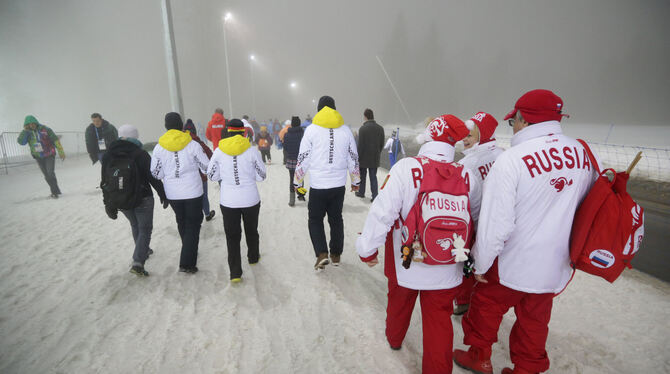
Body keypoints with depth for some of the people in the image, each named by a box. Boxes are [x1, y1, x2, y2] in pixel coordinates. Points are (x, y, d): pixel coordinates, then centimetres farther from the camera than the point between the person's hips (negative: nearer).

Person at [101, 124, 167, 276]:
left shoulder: (107, 155, 2)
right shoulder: (140, 154, -14)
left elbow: (105, 182, 5)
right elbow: (153, 177, -15)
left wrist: (108, 204, 11)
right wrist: (163, 195, -4)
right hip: (142, 200, -5)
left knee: (135, 226, 25)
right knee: (145, 229, 5)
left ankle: (143, 251, 40)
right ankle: (138, 262, -7)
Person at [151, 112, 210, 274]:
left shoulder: (159, 147, -5)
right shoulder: (192, 145, -12)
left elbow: (155, 173, 1)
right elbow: (206, 167, -4)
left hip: (172, 194, 3)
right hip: (193, 192, -3)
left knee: (182, 222, 22)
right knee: (193, 224, 6)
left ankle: (189, 253, 37)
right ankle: (187, 263, 0)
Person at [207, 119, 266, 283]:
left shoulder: (219, 151, -6)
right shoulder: (251, 150, -10)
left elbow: (212, 175, 2)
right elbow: (261, 176, -3)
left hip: (228, 201, 0)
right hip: (251, 199, 0)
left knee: (232, 235, 9)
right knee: (251, 230, 21)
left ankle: (235, 272, 7)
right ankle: (253, 257, 42)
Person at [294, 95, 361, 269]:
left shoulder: (312, 129, -4)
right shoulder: (345, 130, 5)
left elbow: (303, 159, -5)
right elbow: (353, 158, 9)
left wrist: (297, 182, 6)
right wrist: (356, 181, 20)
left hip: (318, 185, -3)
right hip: (339, 185, 3)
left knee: (315, 220, 12)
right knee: (336, 219, 16)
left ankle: (322, 254, -2)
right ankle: (336, 255, 26)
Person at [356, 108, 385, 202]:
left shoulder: (363, 128, -13)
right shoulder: (380, 128, 3)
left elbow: (360, 145, -14)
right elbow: (382, 144, 7)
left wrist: (358, 157, -6)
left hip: (364, 157, -4)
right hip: (375, 159, 4)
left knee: (362, 176, 13)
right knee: (373, 177, 7)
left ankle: (361, 192, 27)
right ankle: (375, 196, 2)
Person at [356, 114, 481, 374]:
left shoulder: (406, 168, -20)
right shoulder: (467, 176, -9)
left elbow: (382, 212, -21)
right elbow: (477, 217, 7)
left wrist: (367, 248, -7)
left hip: (405, 265, 0)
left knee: (399, 302, 27)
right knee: (440, 320, 17)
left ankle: (394, 338, 54)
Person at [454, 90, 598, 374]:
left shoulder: (511, 159, -23)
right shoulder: (583, 153, -4)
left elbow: (495, 223, -22)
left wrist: (480, 263, -8)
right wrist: (570, 248, 21)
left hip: (512, 265, -5)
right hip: (556, 266, 6)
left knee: (485, 305, 19)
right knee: (535, 320, 23)